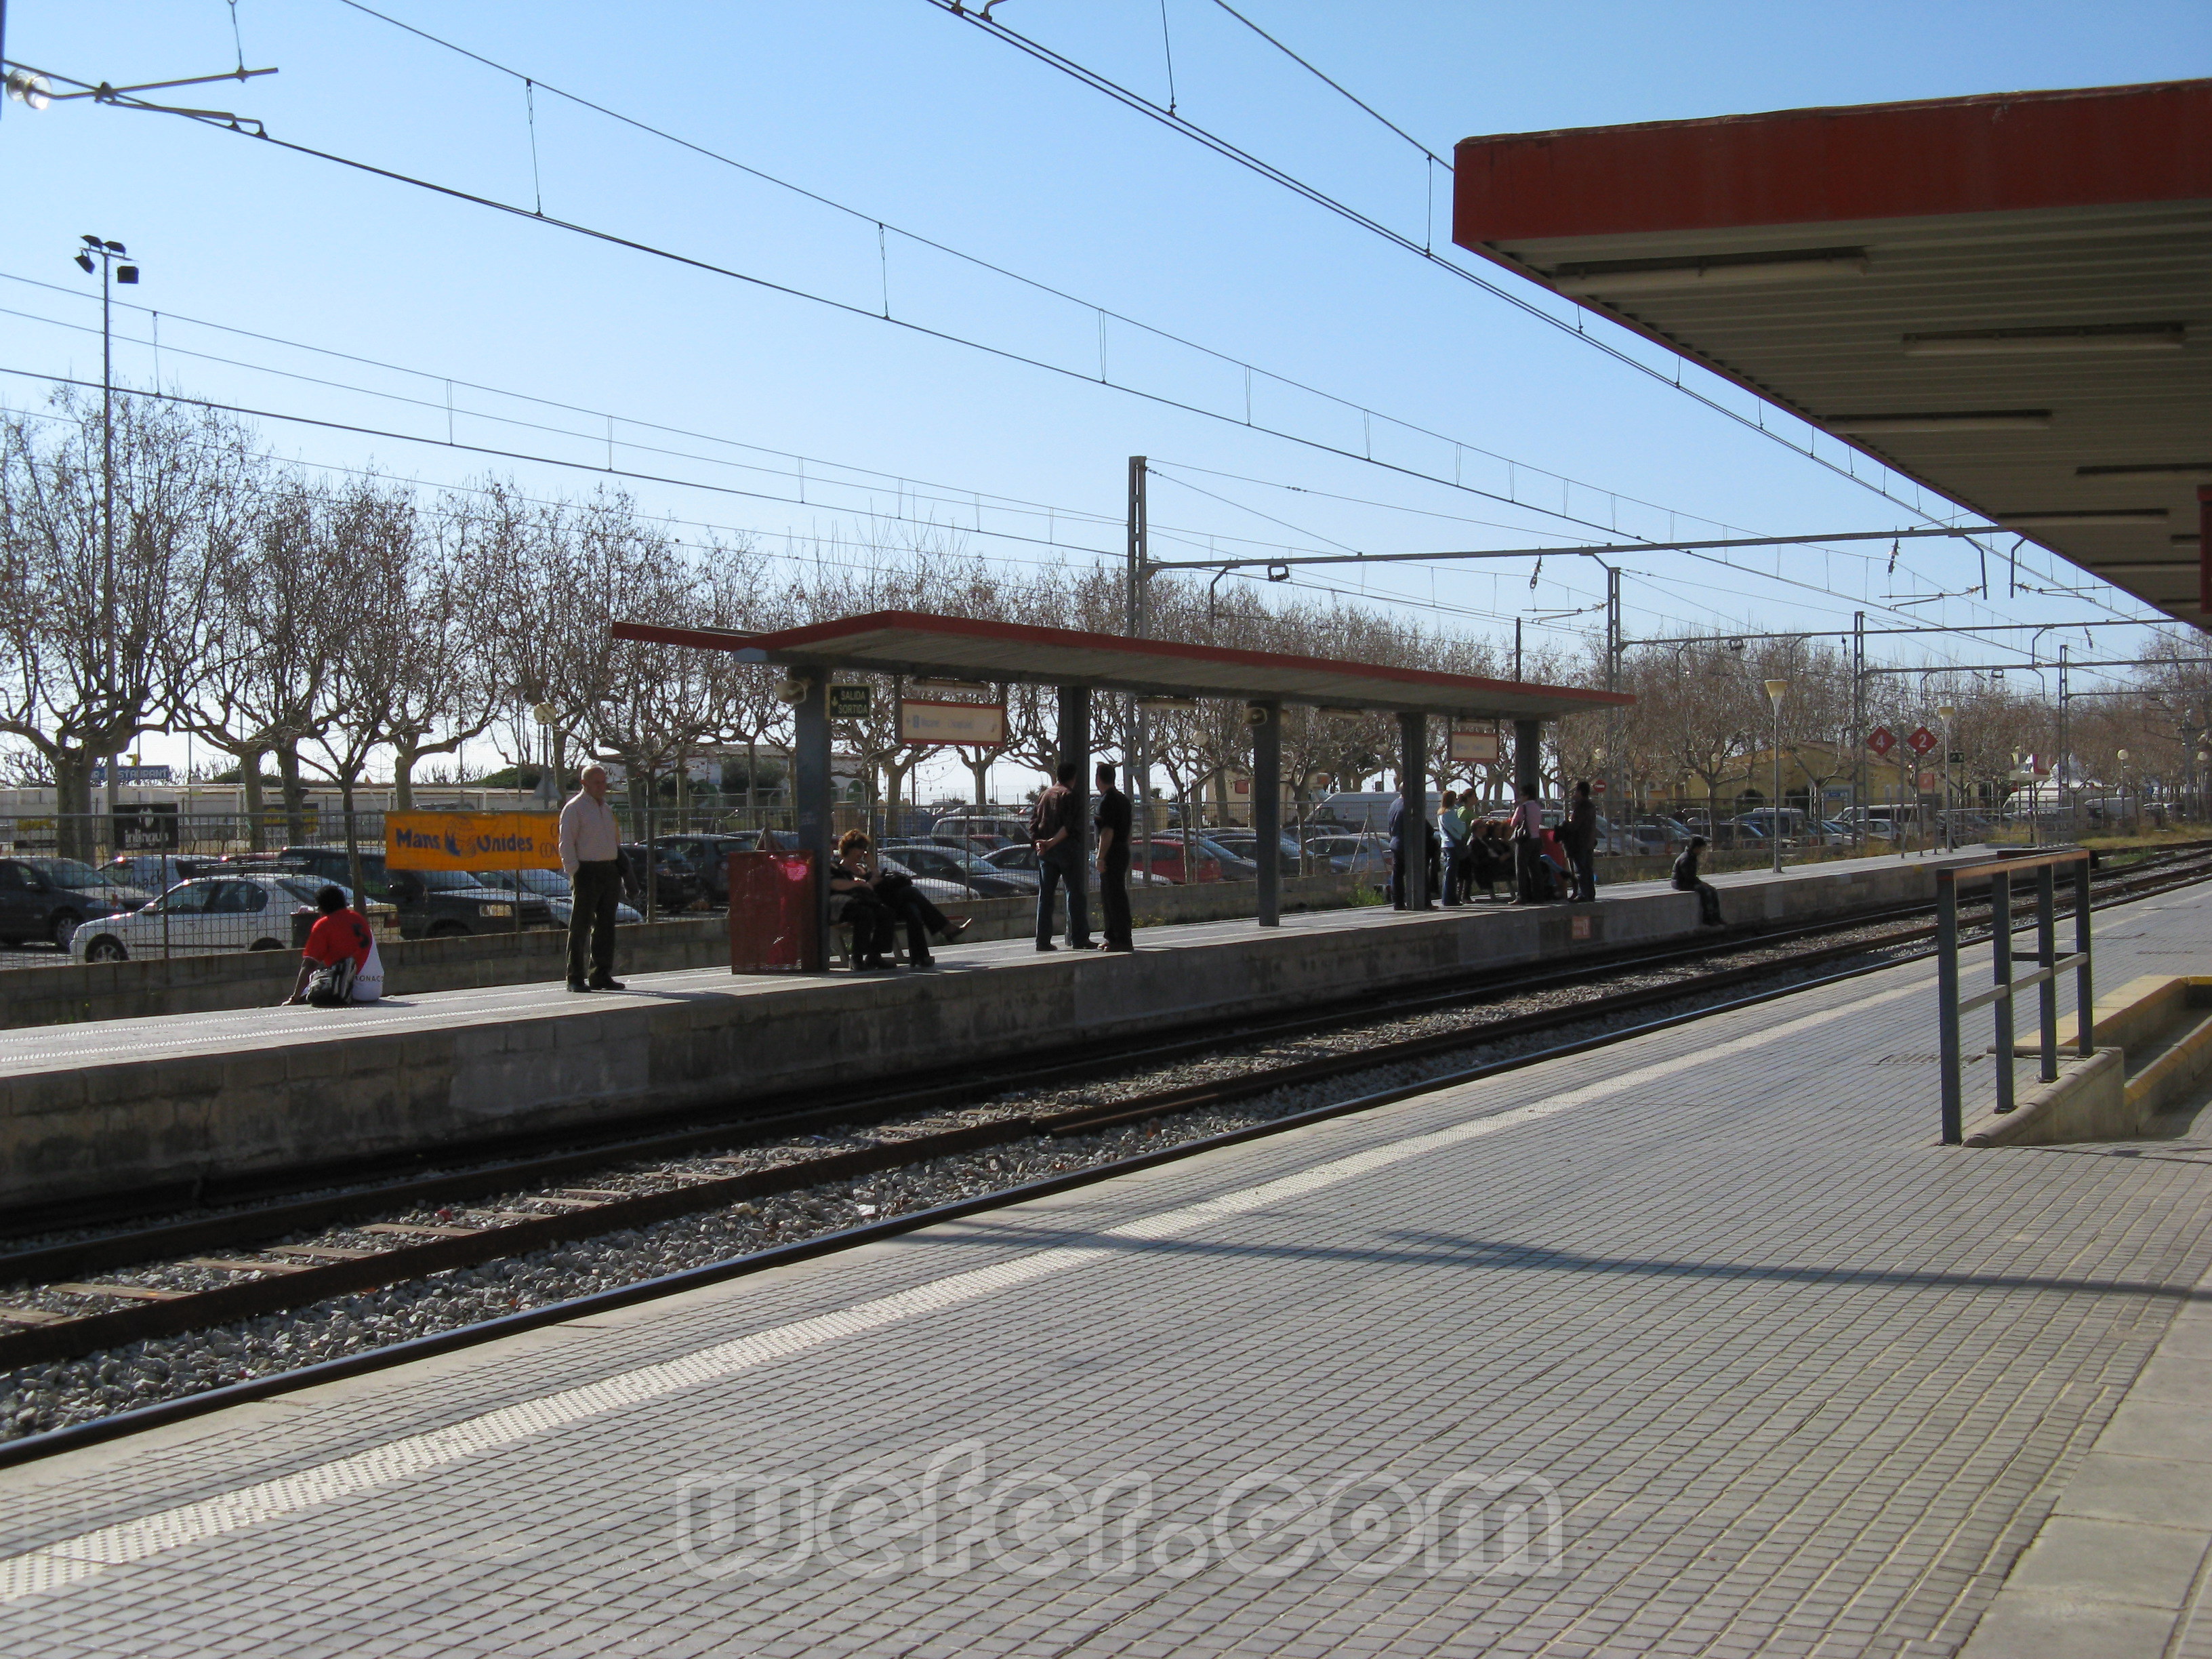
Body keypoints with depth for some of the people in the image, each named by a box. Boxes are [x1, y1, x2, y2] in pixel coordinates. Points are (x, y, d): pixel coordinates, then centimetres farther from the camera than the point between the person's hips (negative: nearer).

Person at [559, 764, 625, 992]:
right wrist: (574, 873, -17)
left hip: (610, 872, 7)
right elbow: (566, 844, -9)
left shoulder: (608, 809, 19)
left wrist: (621, 870, 15)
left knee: (606, 926, 9)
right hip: (587, 872, -7)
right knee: (580, 927, -5)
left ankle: (602, 975, 16)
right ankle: (575, 979, -4)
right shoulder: (574, 808, -4)